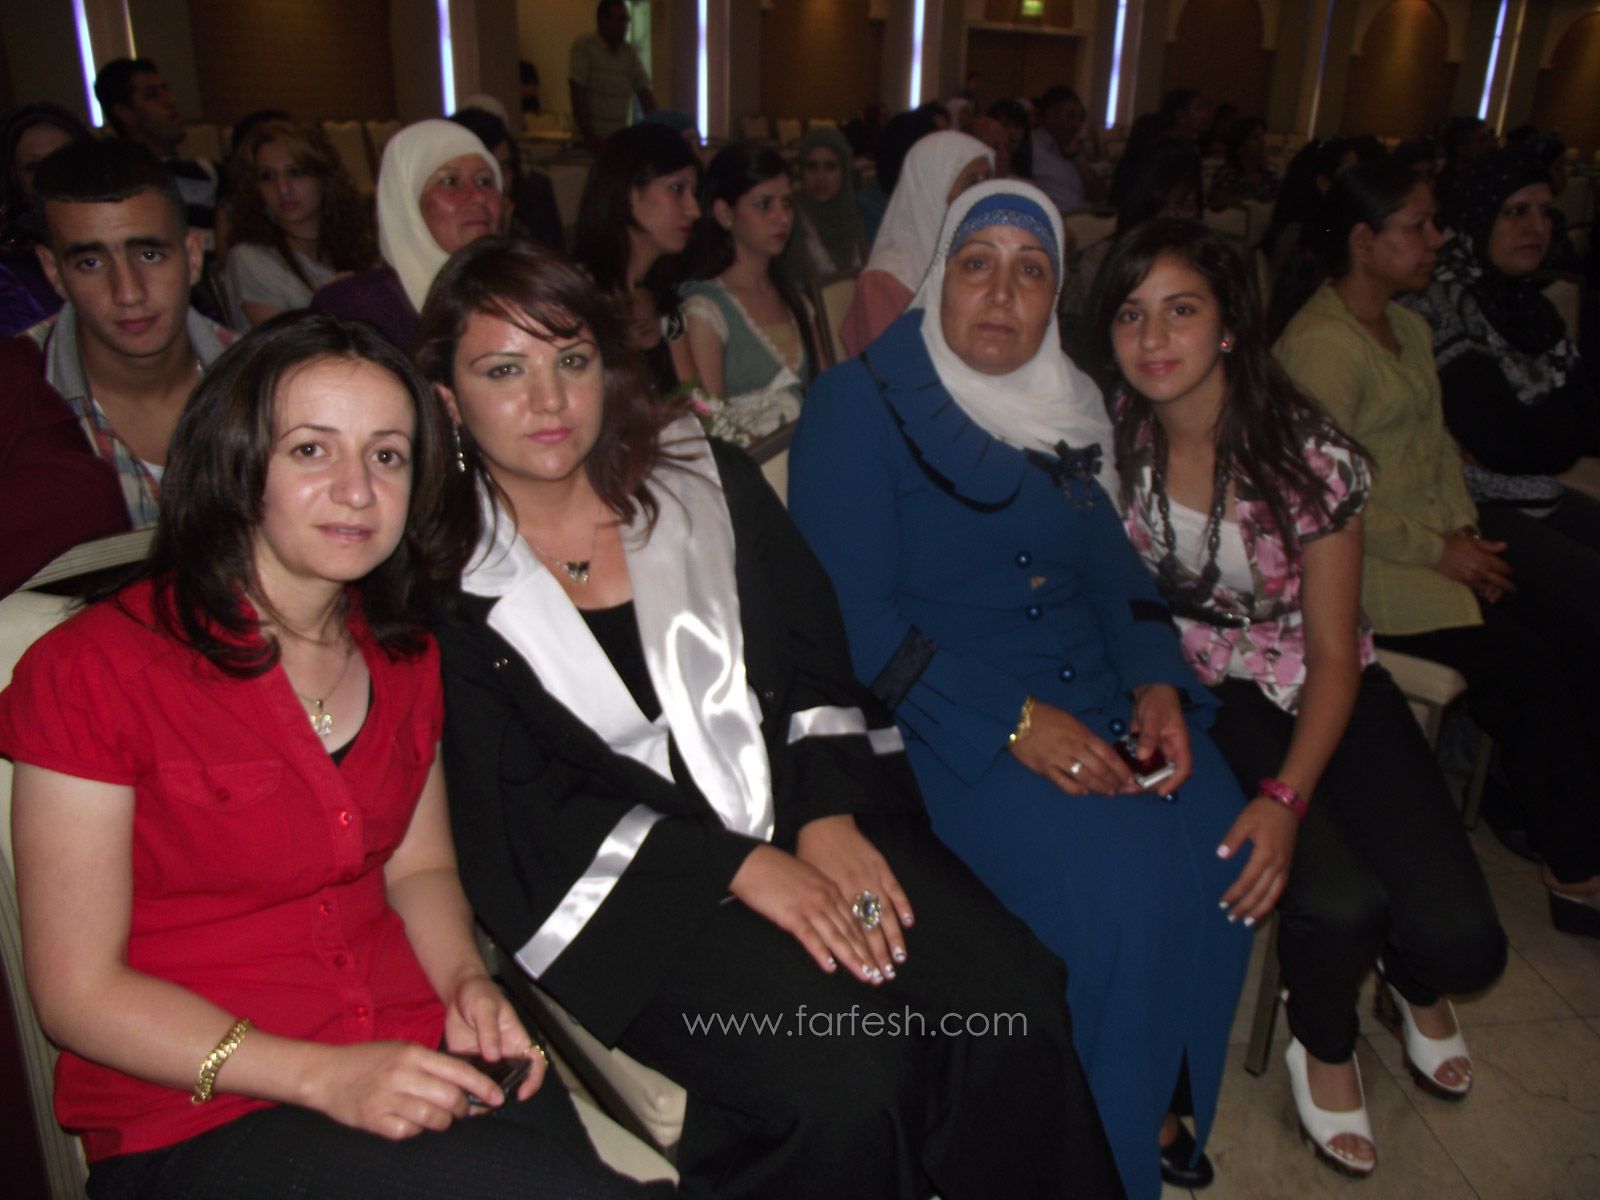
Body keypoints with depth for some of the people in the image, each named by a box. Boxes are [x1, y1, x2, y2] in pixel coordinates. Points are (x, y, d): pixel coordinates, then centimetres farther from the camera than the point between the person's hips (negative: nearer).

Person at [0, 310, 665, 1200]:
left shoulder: (403, 656, 10)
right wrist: (324, 1076, -19)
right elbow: (79, 991, -9)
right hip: (196, 1119, -5)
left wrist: (469, 984, -3)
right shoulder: (94, 670, -9)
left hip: (420, 1060, 6)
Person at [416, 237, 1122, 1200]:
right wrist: (745, 868, -16)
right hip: (631, 882, -3)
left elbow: (815, 661, 8)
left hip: (814, 822, 4)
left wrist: (829, 817, -9)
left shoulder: (708, 479, 10)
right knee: (847, 1071, -26)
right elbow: (517, 811, -8)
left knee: (1011, 1009, -17)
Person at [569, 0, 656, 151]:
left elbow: (645, 92, 7)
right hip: (592, 140, -4)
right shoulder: (583, 46, -5)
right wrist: (589, 137, -18)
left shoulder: (630, 53, 9)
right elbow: (578, 95, -12)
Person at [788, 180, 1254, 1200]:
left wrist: (1157, 682, -5)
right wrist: (1012, 723, -20)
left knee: (1224, 863, -16)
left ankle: (1161, 1104, 10)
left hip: (1093, 694, 6)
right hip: (943, 715, -6)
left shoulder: (1067, 407, 16)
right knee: (1114, 897, -25)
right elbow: (852, 612, -13)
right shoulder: (861, 406, -4)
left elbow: (1113, 565, 16)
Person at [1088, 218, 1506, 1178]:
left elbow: (1334, 652, -11)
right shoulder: (1112, 442, -11)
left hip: (1321, 692, 1)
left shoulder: (1311, 455, -15)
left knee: (1461, 944, -14)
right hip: (1203, 693, 0)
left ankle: (1414, 983, 27)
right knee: (1338, 902, -25)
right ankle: (1325, 1044, 12)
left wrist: (1287, 797, -24)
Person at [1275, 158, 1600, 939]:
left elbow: (1437, 441, 19)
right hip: (1365, 564, -9)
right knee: (1527, 664, -15)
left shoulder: (1410, 329, 16)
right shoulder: (1319, 346, -15)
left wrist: (1463, 528, 3)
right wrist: (1437, 553, -13)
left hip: (1436, 544, 9)